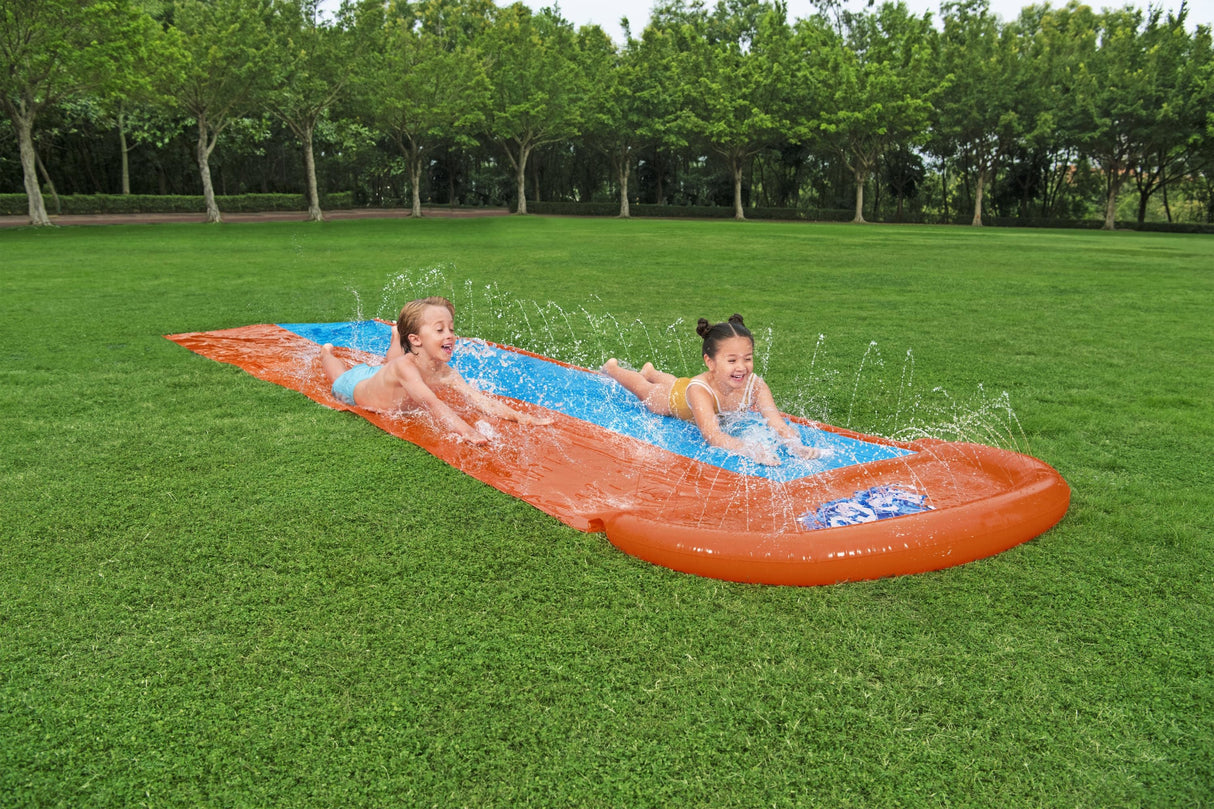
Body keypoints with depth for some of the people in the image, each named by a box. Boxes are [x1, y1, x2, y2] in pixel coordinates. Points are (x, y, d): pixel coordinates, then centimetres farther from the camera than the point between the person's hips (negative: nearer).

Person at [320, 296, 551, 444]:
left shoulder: (445, 372, -36)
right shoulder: (406, 367, -52)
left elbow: (477, 398, -44)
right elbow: (431, 403, -65)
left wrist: (519, 417, -57)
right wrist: (465, 431, -79)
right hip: (355, 385, -3)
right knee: (339, 376, 31)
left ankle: (396, 337, 60)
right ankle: (327, 351, 56)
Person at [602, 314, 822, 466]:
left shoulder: (756, 386, -43)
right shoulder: (699, 390, -53)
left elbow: (778, 424, -49)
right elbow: (712, 434, -63)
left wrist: (796, 446, -70)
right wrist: (750, 450, -79)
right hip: (674, 398, -4)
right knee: (643, 389, 28)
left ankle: (651, 371, 72)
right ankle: (612, 368, 60)